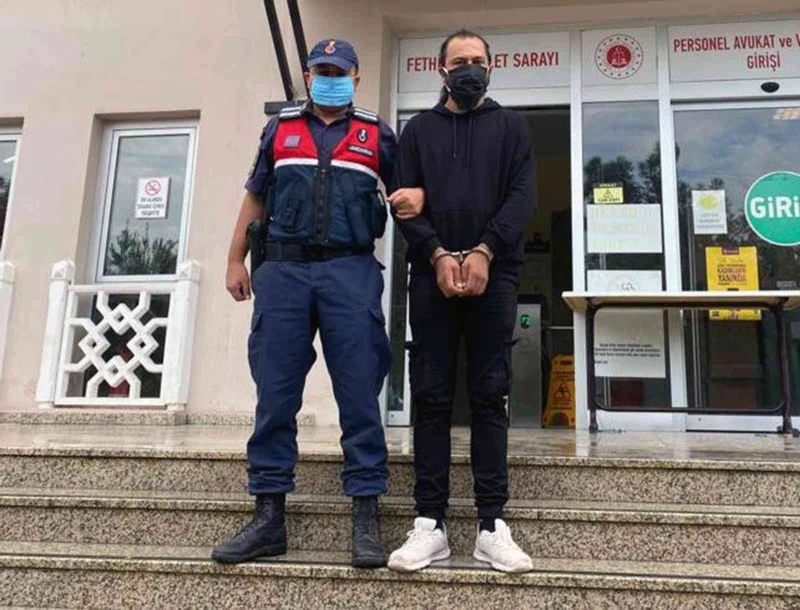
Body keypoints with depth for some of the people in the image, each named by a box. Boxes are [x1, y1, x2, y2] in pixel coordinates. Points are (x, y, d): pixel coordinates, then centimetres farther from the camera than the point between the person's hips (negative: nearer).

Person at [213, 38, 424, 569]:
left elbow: (409, 186, 16)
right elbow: (255, 198, 20)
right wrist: (236, 260, 13)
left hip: (351, 270, -1)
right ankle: (269, 517, 10)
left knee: (359, 392, -5)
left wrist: (416, 196, -9)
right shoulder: (279, 128, 19)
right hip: (283, 269, 2)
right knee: (275, 393, 1)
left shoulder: (377, 134, 14)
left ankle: (366, 518, 3)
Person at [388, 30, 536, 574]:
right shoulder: (418, 129, 18)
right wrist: (438, 254, -10)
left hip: (493, 274, 0)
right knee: (432, 397, -2)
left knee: (490, 396, -2)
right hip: (432, 274, 1)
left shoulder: (511, 126, 16)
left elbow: (522, 196, 3)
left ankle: (493, 525, 2)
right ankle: (430, 523, 3)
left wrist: (484, 251, -11)